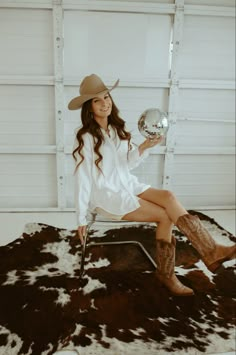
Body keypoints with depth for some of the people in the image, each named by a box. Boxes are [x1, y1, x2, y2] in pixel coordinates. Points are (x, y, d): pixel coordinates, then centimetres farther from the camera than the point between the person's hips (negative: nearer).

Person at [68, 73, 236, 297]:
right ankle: (210, 252, -8)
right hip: (107, 196, -5)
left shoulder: (117, 129, 8)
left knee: (168, 196, -22)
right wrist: (81, 218, -10)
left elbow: (128, 163, 7)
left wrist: (143, 147, -12)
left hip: (128, 186, 5)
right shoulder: (85, 138, -11)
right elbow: (83, 178, -11)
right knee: (166, 215, -18)